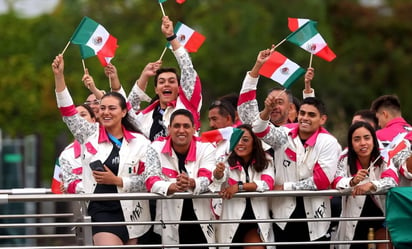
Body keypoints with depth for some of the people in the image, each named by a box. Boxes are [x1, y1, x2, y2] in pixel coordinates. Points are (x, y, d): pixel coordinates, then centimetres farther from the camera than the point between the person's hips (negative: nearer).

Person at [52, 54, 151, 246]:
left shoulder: (140, 142, 1)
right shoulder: (90, 135, 6)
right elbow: (68, 112, -1)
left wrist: (117, 181, -14)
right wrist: (59, 76, -8)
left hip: (130, 211, 1)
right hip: (102, 211, -1)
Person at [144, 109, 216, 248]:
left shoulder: (205, 148, 2)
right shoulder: (156, 149, -1)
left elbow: (208, 179, -11)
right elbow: (151, 181, -11)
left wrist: (191, 183, -36)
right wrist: (173, 187, -34)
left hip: (200, 221, 1)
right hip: (170, 222, -1)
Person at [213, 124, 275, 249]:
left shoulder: (265, 161, 1)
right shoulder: (228, 161, -2)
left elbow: (267, 184, -14)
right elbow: (220, 177, -22)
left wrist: (239, 186, -21)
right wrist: (218, 172, -46)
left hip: (255, 221, -1)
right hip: (231, 220, 1)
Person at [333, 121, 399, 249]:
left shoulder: (383, 158, -12)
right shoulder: (345, 160, -9)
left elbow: (392, 180, -28)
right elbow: (336, 182, -23)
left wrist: (371, 185, -48)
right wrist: (352, 181, -46)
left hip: (381, 211, -1)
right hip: (354, 214, 1)